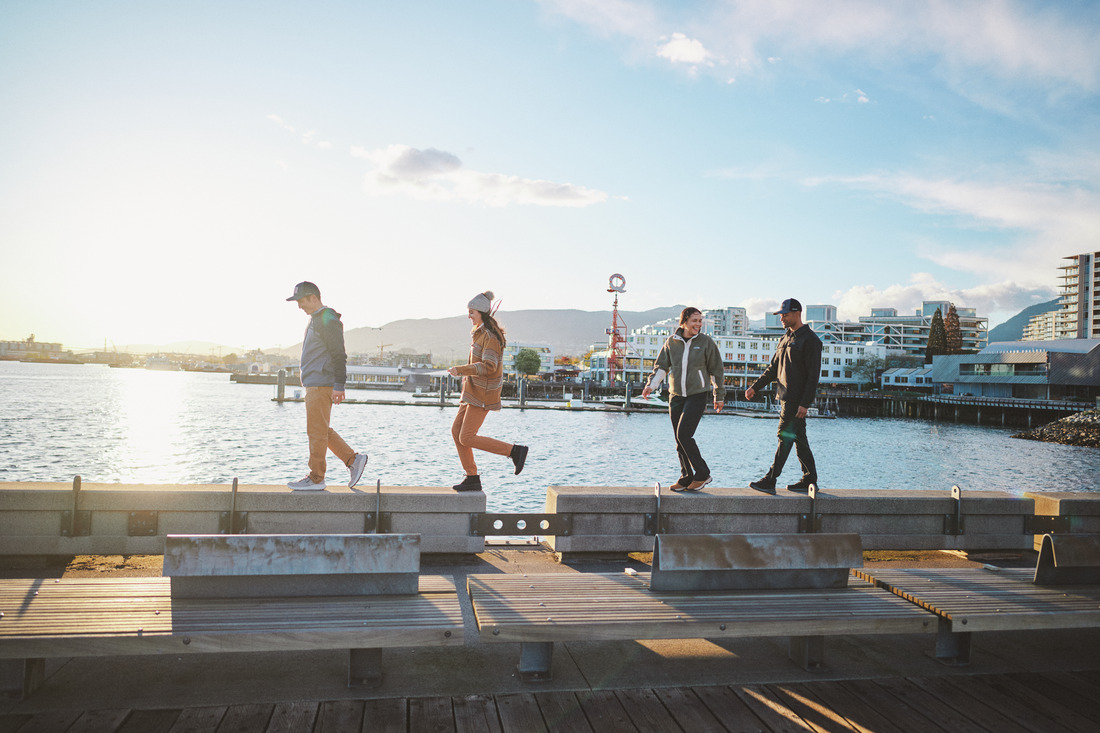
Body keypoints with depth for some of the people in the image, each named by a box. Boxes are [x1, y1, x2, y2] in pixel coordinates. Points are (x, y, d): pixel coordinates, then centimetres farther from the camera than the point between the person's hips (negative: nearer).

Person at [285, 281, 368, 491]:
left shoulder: (328, 320, -13)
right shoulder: (316, 319, 20)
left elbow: (338, 354, -18)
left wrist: (338, 385, -21)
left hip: (322, 385, -10)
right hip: (314, 384, 10)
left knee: (317, 431, -5)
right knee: (321, 430, 12)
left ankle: (316, 478, 2)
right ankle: (353, 460, 15)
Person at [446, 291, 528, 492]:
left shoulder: (491, 336, -18)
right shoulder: (481, 332, 12)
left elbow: (489, 366, -28)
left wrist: (460, 370, -27)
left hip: (483, 393, -10)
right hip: (474, 390, 10)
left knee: (467, 438, -10)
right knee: (456, 431, 6)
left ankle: (515, 451, -2)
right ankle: (472, 479, 10)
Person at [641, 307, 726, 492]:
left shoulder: (706, 342, -3)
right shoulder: (671, 342, 4)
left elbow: (716, 371, 5)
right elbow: (661, 366, 10)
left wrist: (719, 396, 9)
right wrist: (651, 385, -6)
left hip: (697, 396, -4)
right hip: (676, 396, 4)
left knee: (684, 435, -16)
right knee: (680, 441, 7)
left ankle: (702, 474, -1)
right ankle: (686, 478, 19)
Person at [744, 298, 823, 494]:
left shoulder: (810, 340, -10)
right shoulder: (785, 339, 17)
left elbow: (814, 374, -14)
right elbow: (773, 369, 22)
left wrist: (805, 403, -19)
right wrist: (755, 387, 13)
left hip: (797, 400, -9)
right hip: (786, 397, 9)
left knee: (786, 438, -9)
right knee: (799, 439, 11)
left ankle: (769, 481, -10)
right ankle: (810, 480, 18)